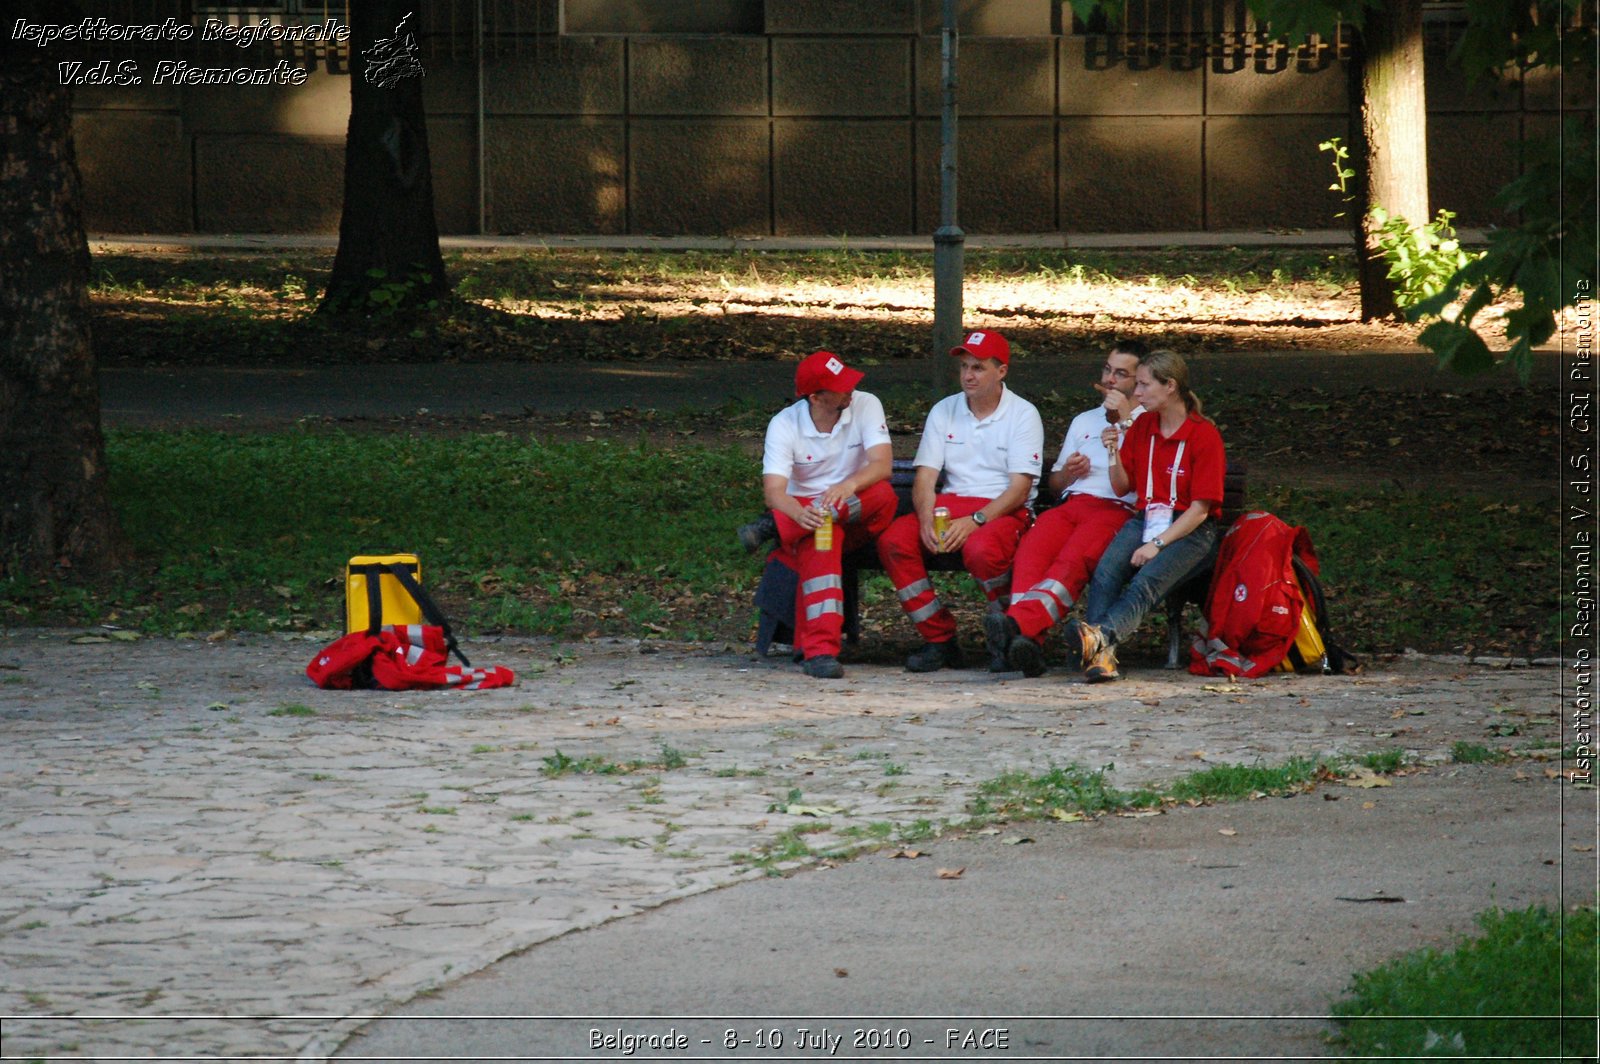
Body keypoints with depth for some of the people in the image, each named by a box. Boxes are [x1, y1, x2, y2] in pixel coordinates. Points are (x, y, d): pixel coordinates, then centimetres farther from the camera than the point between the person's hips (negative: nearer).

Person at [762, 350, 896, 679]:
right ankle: (820, 649, -47)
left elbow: (882, 465, -21)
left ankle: (776, 528, -31)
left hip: (858, 515, 2)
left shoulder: (865, 406, -7)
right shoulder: (785, 425, -10)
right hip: (804, 507, -2)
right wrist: (801, 514, -45)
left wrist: (849, 486, -43)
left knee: (884, 496, -33)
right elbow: (773, 491, -22)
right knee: (821, 539, -38)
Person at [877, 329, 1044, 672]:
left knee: (981, 549, -39)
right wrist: (927, 520, -16)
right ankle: (939, 639, -14)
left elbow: (1020, 489, -9)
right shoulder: (944, 411, 12)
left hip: (1003, 511, -5)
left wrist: (974, 521, -23)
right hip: (949, 505, 5)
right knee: (893, 540, -23)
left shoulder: (1023, 414, -1)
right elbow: (925, 477, 5)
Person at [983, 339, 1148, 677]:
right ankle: (1027, 640, -50)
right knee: (1030, 550, -31)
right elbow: (1054, 483, 35)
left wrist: (1125, 420, -2)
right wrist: (1069, 472, 11)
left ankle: (1018, 623, -59)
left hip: (1118, 509, -5)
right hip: (1071, 505, 5)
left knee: (1074, 559, -37)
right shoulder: (1084, 421, 35)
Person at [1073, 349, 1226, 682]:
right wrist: (1114, 453, -4)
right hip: (1145, 519, 5)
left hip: (1190, 530, -5)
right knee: (1105, 572, -28)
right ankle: (1102, 655, -46)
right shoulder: (1141, 427, 13)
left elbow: (1200, 509, -10)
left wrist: (1157, 544, -18)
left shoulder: (1204, 434, -6)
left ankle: (1101, 635, -58)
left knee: (1147, 582, -33)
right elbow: (1121, 487, 16)